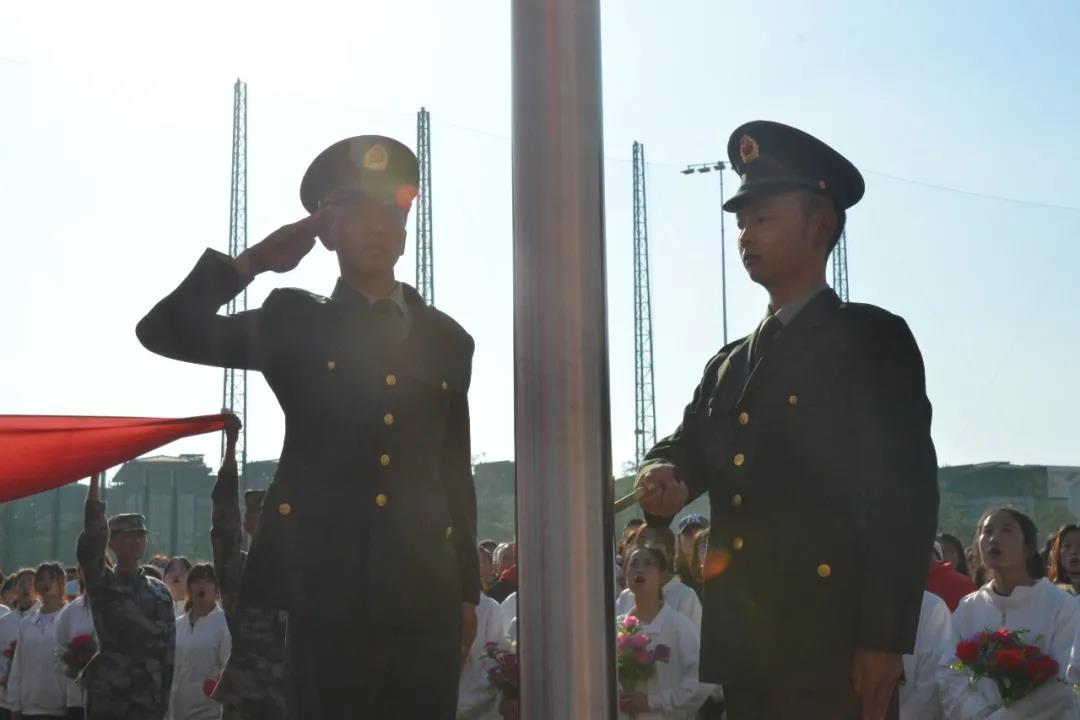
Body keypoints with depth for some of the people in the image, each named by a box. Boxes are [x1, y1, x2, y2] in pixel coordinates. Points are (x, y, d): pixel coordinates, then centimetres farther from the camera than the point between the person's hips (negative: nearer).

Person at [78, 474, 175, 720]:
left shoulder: (161, 591, 10)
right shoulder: (101, 583, 2)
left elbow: (170, 645, 9)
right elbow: (90, 542, -12)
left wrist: (165, 694, 3)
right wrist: (94, 476, -17)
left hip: (150, 696, 3)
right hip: (108, 695, -3)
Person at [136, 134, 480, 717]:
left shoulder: (446, 339, 14)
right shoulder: (294, 321, 9)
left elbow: (454, 469, 15)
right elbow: (162, 332, 2)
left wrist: (468, 590, 13)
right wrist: (253, 261, 1)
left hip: (427, 596, 2)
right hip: (325, 590, -2)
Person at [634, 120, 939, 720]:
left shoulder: (875, 340, -1)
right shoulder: (728, 366, 20)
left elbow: (905, 493, -9)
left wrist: (884, 641, -16)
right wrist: (662, 478, -9)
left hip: (833, 648, -6)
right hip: (743, 649, 6)